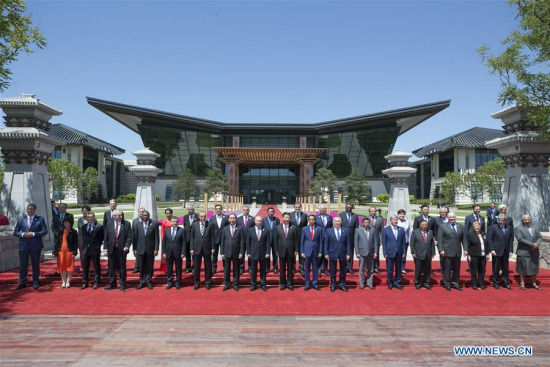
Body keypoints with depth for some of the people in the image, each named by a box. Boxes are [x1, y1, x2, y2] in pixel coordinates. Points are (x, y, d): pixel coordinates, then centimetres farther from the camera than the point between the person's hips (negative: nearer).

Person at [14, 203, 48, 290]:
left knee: (35, 264, 6)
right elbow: (15, 232, 9)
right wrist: (22, 234, -11)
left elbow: (44, 231, -5)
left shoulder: (40, 219, 2)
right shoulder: (21, 220, 10)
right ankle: (22, 282, 16)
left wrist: (34, 234, -16)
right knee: (23, 265, 5)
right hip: (23, 245, 2)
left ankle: (35, 282, 15)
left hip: (35, 245, -2)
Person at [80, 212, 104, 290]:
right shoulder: (83, 227, 9)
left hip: (95, 249, -4)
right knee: (85, 267, 9)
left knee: (96, 267, 5)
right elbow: (83, 237, 19)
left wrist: (98, 245, -2)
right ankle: (84, 283, 19)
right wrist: (84, 244, 9)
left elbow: (102, 237, 2)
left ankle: (96, 283, 14)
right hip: (85, 249, 4)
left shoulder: (99, 227, -5)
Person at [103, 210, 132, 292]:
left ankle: (122, 285, 17)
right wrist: (106, 248, 1)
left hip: (122, 249, -2)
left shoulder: (126, 224, -3)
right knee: (112, 268, 11)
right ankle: (112, 284, 24)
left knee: (122, 268, 5)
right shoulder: (109, 223, 3)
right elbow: (106, 237, 5)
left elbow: (129, 236, -4)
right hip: (111, 249, 2)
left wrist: (127, 246, -15)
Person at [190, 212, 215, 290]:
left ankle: (208, 283, 20)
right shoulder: (194, 224, 3)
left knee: (208, 267, 7)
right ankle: (197, 283, 21)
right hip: (197, 248, 1)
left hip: (207, 248, -1)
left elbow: (212, 237, 0)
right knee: (196, 267, 7)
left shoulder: (210, 224, -2)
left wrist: (212, 248, -4)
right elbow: (192, 237, 5)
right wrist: (191, 248, 0)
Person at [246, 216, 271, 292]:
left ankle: (263, 284, 17)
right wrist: (248, 253, -2)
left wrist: (267, 252, -7)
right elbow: (248, 242, 3)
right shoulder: (250, 230, 2)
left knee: (263, 270, 8)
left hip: (263, 253, 0)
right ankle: (253, 284, 16)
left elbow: (268, 242, 0)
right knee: (253, 270, 6)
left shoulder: (266, 230, 2)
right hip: (253, 253, 0)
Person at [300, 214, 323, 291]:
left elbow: (321, 241, 3)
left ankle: (315, 284, 16)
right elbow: (302, 241, 3)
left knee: (315, 268, 6)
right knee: (307, 268, 3)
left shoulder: (319, 229, 3)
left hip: (316, 251, 0)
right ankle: (307, 284, 12)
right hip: (307, 251, 0)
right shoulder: (304, 229, 3)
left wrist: (320, 252, -2)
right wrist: (302, 252, -3)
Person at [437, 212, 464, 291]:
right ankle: (447, 284, 12)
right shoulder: (442, 227, -1)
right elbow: (440, 240, -5)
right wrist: (441, 250, -13)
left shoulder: (460, 226, 10)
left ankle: (455, 283, 21)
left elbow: (463, 239, 10)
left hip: (457, 251, 4)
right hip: (447, 251, -4)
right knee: (447, 269, 2)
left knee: (456, 269, 10)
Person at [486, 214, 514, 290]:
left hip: (506, 252, 3)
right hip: (496, 251, -3)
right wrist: (492, 249, -11)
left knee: (505, 268, 8)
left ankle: (506, 283, 19)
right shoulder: (493, 228, -3)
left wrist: (511, 250, 3)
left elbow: (511, 240, 9)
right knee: (496, 268, 3)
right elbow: (489, 239, -5)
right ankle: (495, 283, 14)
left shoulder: (509, 228, 8)